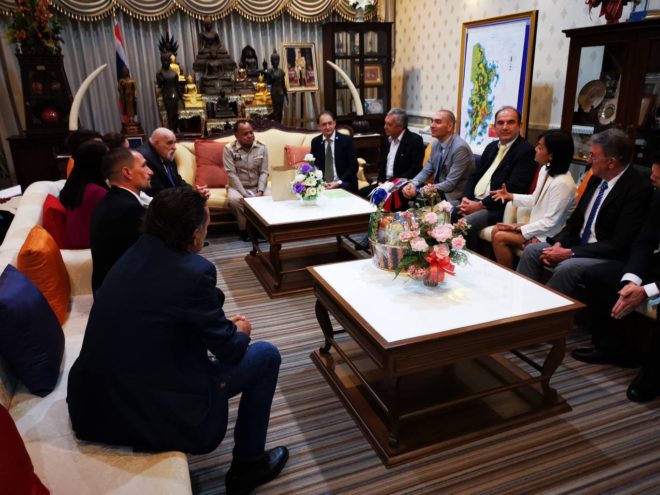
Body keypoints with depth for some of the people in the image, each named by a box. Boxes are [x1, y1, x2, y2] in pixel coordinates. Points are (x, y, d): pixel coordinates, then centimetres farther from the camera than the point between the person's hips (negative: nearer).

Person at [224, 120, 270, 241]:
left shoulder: (261, 147, -1)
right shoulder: (229, 149, -8)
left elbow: (264, 172, -4)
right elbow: (231, 174, -15)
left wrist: (260, 192, -20)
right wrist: (245, 194, -23)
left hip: (257, 186, 2)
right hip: (238, 186, -2)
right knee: (234, 199, -35)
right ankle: (244, 228, -11)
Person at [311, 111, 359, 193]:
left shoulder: (347, 140, -2)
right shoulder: (315, 142, 7)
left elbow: (353, 166, -5)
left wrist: (339, 183, -17)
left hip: (344, 184, -2)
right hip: (322, 184, 2)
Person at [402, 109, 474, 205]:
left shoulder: (460, 148, -20)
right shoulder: (436, 143, 4)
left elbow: (450, 184, -21)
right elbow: (426, 171, 9)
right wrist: (413, 184, -12)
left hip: (453, 198, -6)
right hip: (438, 192, 7)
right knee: (406, 197, -13)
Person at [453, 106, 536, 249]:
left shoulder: (525, 151, -8)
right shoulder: (492, 146, 17)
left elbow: (513, 188, -17)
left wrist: (480, 205, -18)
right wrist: (466, 198, -2)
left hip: (498, 207, -7)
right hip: (473, 200, 8)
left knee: (466, 224, -29)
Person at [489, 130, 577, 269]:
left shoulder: (562, 184, -27)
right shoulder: (545, 170, 2)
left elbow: (550, 222, -25)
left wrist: (518, 228, -19)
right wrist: (510, 196, 5)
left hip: (548, 236, -9)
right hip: (538, 226, 9)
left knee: (500, 237, -16)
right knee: (496, 230, 0)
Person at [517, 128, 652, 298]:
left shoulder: (638, 190, -17)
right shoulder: (596, 179, 5)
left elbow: (619, 245, -20)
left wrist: (570, 252, -22)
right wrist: (559, 244, -7)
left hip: (609, 257, -7)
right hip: (578, 245, 8)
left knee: (566, 268, -31)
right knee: (532, 250, -6)